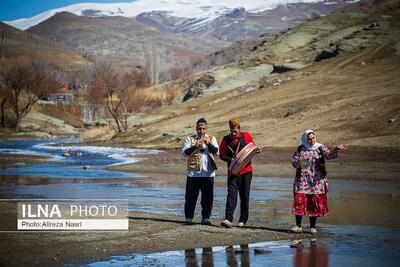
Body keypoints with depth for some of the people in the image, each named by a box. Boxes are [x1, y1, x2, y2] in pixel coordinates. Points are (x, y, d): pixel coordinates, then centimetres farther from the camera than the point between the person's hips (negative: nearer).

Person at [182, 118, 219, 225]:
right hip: (193, 173, -1)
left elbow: (217, 152, -1)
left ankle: (205, 217, 10)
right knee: (191, 197, 2)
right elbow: (185, 153, -5)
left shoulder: (211, 139, 12)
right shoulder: (190, 139, 6)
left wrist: (209, 144, -17)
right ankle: (189, 217, 10)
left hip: (208, 173, 2)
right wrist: (195, 146, -18)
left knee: (208, 197, 3)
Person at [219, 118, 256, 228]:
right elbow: (222, 155, 2)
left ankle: (243, 220, 13)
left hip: (246, 171, 1)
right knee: (231, 195, -11)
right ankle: (228, 219, -18)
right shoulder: (226, 140, 0)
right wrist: (231, 160, -14)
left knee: (244, 197, 5)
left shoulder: (246, 136, 1)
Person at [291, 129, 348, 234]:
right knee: (299, 201, -6)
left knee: (315, 203, 1)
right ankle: (298, 226, 3)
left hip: (317, 181, 0)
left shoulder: (320, 148, 3)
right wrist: (299, 161, -17)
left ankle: (312, 227, 10)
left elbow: (329, 154, -13)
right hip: (302, 180, 0)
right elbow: (293, 161, 5)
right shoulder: (300, 149, 6)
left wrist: (337, 149, -33)